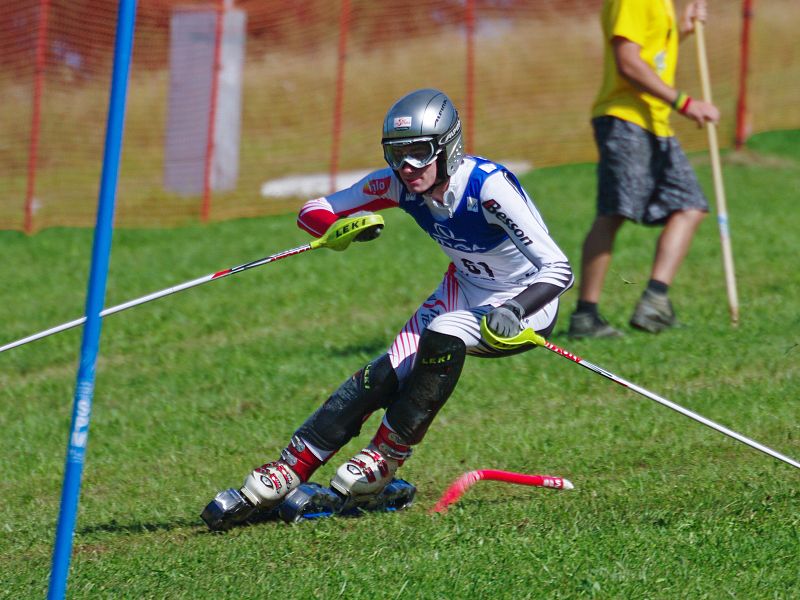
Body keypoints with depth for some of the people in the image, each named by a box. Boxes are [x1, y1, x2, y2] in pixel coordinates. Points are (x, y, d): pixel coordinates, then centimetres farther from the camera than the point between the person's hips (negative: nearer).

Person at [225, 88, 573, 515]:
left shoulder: (488, 186, -31)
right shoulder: (398, 184, -14)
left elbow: (558, 269, -34)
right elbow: (313, 212, -10)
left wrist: (513, 311, -51)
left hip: (527, 304, -5)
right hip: (466, 289, 5)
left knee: (442, 336, -31)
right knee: (387, 375, -14)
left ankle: (387, 456, -16)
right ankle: (290, 469, -11)